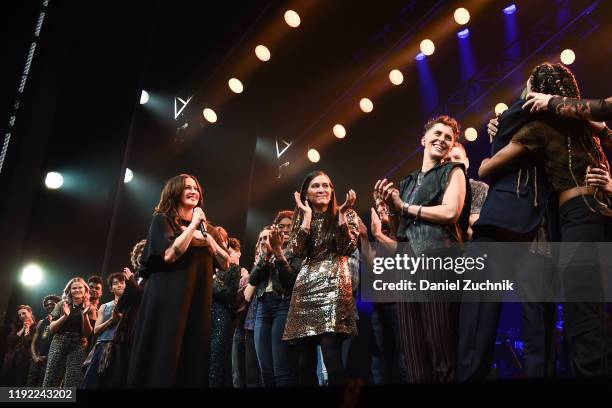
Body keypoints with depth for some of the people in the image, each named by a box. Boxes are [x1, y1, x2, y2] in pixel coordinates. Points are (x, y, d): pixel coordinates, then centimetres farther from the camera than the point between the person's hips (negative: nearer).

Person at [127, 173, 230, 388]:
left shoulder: (201, 226, 20)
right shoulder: (163, 219, 2)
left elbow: (226, 263, 14)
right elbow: (170, 254, -17)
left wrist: (208, 238, -1)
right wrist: (193, 225, -7)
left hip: (198, 301, 6)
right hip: (168, 300, -6)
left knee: (193, 359, 2)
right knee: (163, 358, -7)